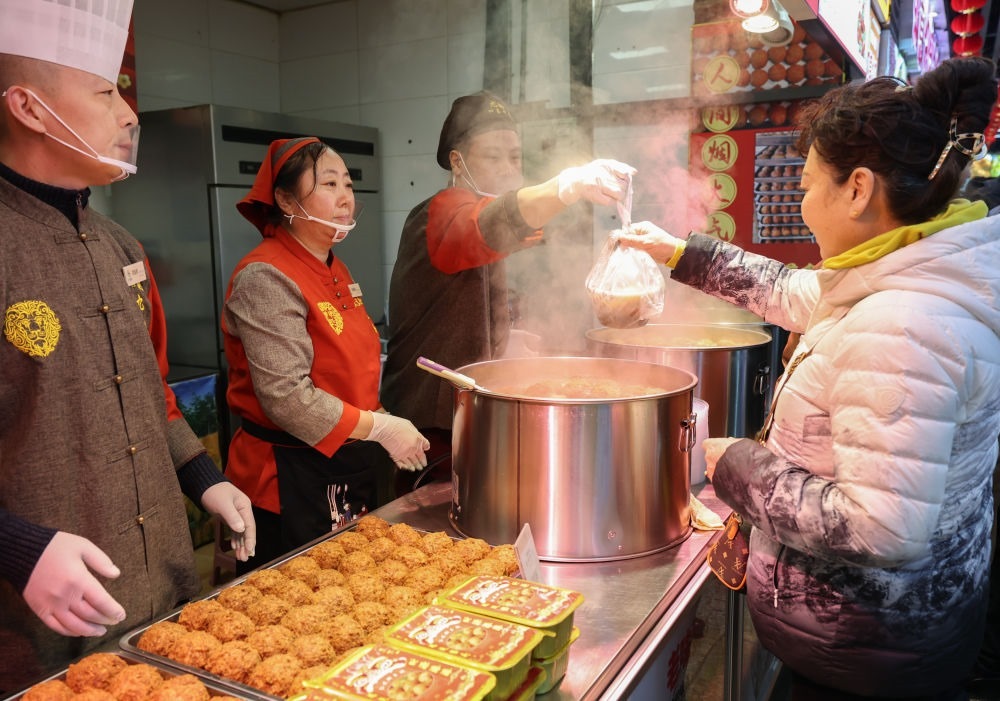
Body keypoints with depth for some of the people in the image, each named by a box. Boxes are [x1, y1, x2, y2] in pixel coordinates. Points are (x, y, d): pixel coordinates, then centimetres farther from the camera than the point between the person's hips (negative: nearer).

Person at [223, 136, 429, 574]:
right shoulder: (266, 278, -17)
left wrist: (386, 428, 11)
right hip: (294, 478, -8)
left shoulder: (335, 270, 11)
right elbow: (286, 396, -24)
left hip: (353, 464, 9)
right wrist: (380, 429, -19)